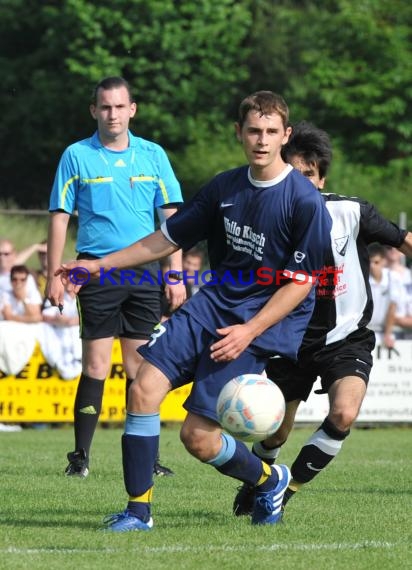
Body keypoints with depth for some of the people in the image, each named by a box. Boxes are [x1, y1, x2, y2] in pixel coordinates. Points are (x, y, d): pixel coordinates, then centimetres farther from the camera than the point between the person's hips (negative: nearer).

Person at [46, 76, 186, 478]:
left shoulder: (153, 155, 8)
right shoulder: (76, 156, 2)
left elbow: (171, 217, 8)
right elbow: (59, 217, 3)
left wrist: (176, 276, 2)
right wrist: (54, 275, -4)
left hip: (145, 270, 2)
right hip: (97, 269, -2)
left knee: (141, 366, 3)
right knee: (96, 365, -6)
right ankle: (80, 456, 0)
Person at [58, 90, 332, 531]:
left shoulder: (305, 202, -12)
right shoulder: (225, 187, 6)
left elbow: (301, 283, -11)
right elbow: (169, 238, 16)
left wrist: (249, 331, -19)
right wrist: (100, 264, 12)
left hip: (263, 323, -6)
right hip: (212, 303, 6)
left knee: (198, 436, -11)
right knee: (144, 389, -14)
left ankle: (271, 480, 19)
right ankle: (138, 509, -3)